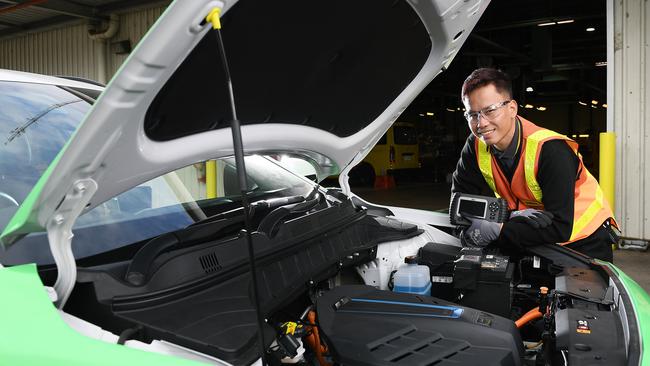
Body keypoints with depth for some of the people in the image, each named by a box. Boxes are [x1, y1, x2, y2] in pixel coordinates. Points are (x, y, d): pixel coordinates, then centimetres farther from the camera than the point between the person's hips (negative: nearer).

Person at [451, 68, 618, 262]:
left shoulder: (551, 150, -29)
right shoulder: (476, 146, -13)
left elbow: (560, 227, -31)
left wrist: (498, 230, -39)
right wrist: (512, 216, -29)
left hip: (585, 240, -4)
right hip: (537, 242, 4)